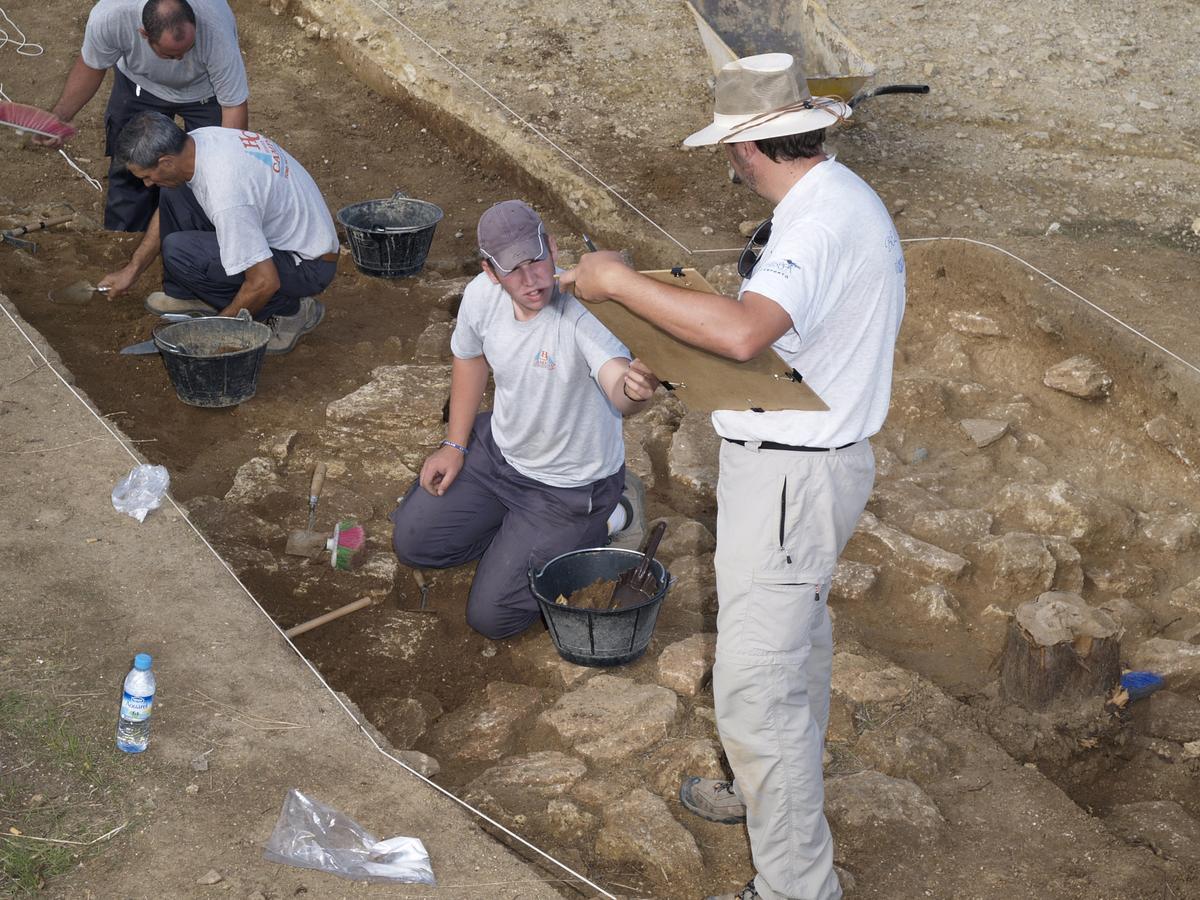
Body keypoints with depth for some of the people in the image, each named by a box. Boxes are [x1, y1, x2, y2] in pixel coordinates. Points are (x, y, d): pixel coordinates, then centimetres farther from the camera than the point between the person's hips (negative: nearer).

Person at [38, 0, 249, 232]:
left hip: (204, 89, -1)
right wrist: (59, 116, -22)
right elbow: (91, 66, -14)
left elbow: (235, 106, -31)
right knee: (128, 168, 2)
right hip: (139, 83, 2)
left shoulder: (216, 30, -44)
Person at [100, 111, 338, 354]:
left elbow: (265, 282, -30)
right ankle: (187, 295, 17)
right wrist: (131, 270, 16)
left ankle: (289, 311, -8)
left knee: (179, 252, -23)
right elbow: (167, 212, 15)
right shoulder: (197, 140, -7)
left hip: (310, 265, -9)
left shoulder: (226, 193, -35)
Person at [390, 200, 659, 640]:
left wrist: (633, 390, -78)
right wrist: (455, 445, 10)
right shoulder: (482, 294, -15)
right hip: (499, 449, 6)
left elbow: (618, 386, -53)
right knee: (412, 541, 12)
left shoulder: (582, 311, -35)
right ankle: (517, 529, 30)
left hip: (570, 485, -6)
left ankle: (587, 533, 16)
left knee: (492, 615, -4)